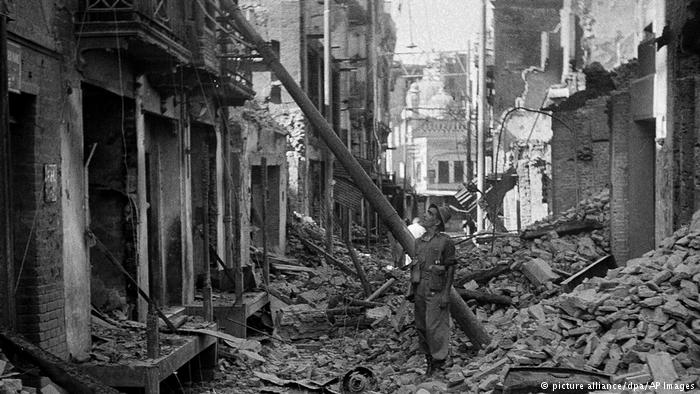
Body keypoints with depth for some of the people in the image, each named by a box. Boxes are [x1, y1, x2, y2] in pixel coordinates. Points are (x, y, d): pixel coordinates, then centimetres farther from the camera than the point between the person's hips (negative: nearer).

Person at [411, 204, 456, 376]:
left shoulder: (445, 241, -6)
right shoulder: (419, 241, 13)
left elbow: (450, 268, -7)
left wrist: (446, 293, -13)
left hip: (436, 291, -7)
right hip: (420, 291, 7)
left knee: (435, 328, -7)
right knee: (421, 328, 8)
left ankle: (439, 363, 2)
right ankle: (429, 361, 18)